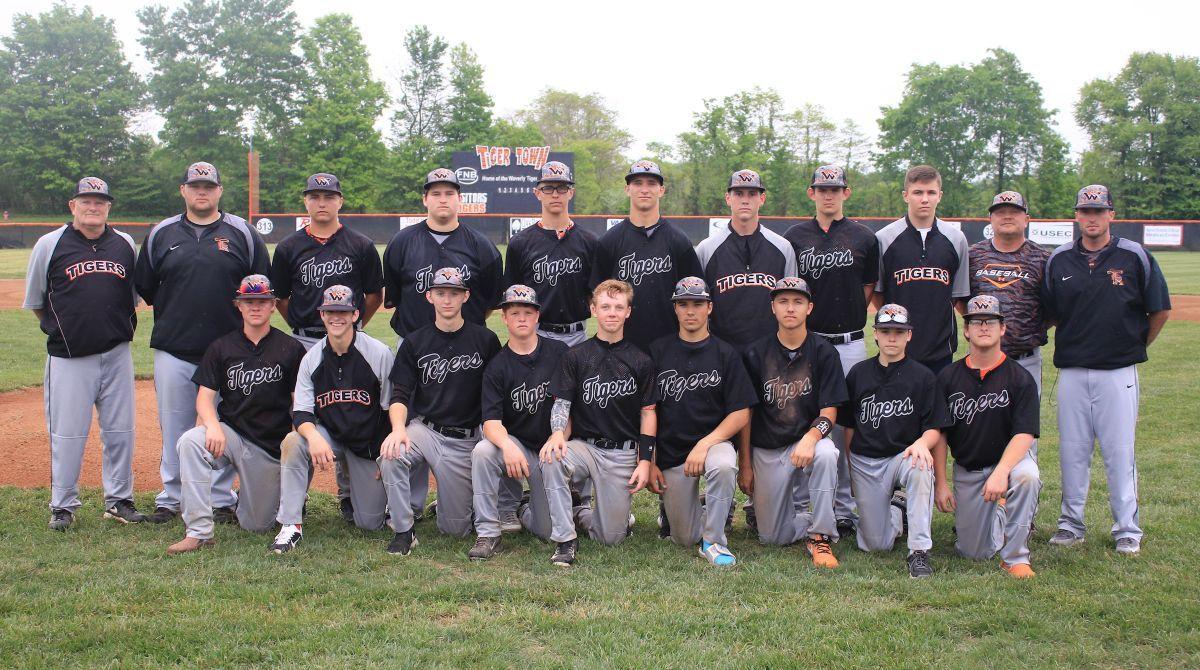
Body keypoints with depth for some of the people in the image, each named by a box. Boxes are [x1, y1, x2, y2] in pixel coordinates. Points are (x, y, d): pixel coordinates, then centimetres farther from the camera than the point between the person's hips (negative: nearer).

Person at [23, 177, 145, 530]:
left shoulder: (125, 244, 8)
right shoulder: (49, 244, 0)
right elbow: (35, 301, 9)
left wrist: (120, 328, 11)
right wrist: (61, 329, 8)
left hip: (117, 355, 3)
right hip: (68, 356, -2)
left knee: (120, 431, 7)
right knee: (67, 433, 1)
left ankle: (118, 500, 19)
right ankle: (63, 505, 14)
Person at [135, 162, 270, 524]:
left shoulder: (242, 233, 4)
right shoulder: (161, 234, 9)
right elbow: (143, 286, 15)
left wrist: (240, 320, 2)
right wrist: (171, 315, 12)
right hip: (173, 350, 2)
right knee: (173, 428, 8)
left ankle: (221, 499, 15)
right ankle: (170, 497, 19)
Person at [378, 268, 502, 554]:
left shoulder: (486, 340, 1)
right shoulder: (415, 342, 4)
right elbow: (400, 396, -1)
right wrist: (398, 428, -22)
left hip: (466, 441, -1)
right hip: (423, 430, 1)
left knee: (455, 528, 0)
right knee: (390, 456, -34)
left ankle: (470, 496, 36)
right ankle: (404, 531, -15)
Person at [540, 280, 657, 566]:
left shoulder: (640, 362, 3)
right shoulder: (576, 356, 3)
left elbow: (648, 413, 4)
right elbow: (561, 404, 0)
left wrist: (645, 461, -4)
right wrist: (558, 433, -22)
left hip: (622, 454, 0)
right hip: (584, 446, 0)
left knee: (612, 537, -3)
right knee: (551, 458, -35)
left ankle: (581, 514, 32)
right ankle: (565, 538, -20)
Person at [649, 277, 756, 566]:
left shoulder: (726, 354, 0)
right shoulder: (658, 352, 4)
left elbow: (741, 414, -5)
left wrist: (704, 445, -18)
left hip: (714, 441, -1)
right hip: (670, 453, 2)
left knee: (723, 466, -38)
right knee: (685, 539, 1)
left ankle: (713, 540, -17)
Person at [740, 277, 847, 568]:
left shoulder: (823, 352, -3)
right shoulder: (756, 354, 0)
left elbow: (829, 410, -7)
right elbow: (745, 413, 3)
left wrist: (810, 438, -29)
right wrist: (744, 465, -1)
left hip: (808, 439, -1)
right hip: (766, 451, 1)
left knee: (826, 454, -38)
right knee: (773, 537, -2)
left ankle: (819, 536, -20)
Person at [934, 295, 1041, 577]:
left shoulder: (1020, 378, -8)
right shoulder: (948, 377, 0)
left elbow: (1025, 433, -18)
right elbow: (939, 432, 3)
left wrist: (1001, 472, -33)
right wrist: (941, 483, -4)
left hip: (1009, 458, -2)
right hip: (967, 471, 2)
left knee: (1027, 476, -39)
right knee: (974, 552, 1)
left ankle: (1015, 557, -22)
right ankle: (995, 514, 35)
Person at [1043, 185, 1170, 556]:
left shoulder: (1135, 257, -1)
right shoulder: (1058, 260, 5)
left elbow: (1160, 309, 6)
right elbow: (1049, 313, 13)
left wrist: (1137, 345, 10)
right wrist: (1074, 338, 8)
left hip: (1118, 372, -2)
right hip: (1071, 371, 2)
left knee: (1119, 451, 2)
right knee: (1072, 451, 8)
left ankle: (1128, 529, 12)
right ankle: (1071, 523, 19)